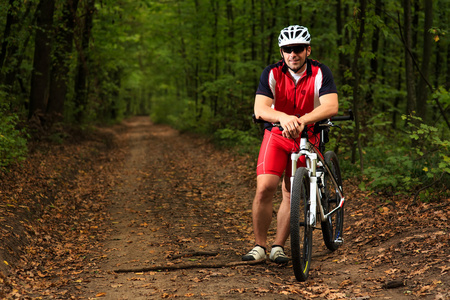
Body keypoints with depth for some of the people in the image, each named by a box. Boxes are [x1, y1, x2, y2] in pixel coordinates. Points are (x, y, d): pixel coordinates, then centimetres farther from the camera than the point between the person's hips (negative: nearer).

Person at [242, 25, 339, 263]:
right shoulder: (272, 74, -14)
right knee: (265, 188, -15)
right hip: (276, 135, 0)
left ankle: (278, 247, 14)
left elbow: (331, 106, -29)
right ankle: (259, 246, -2)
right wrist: (284, 117, -48)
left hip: (308, 136, 0)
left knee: (291, 194, 0)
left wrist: (301, 121, -45)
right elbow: (260, 109, -26)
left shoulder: (320, 73, -15)